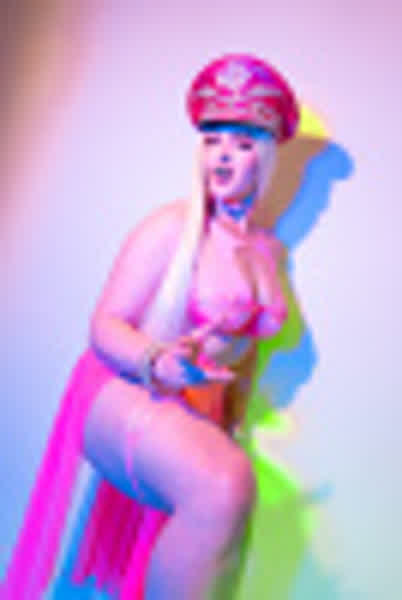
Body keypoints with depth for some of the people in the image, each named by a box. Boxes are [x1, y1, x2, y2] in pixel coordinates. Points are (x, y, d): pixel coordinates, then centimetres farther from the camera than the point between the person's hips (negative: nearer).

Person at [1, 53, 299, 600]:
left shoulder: (269, 251, 9)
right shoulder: (172, 227, -9)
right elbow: (105, 327, -12)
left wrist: (234, 420, 18)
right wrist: (159, 365, -30)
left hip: (199, 416, 7)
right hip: (126, 393, -7)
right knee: (225, 487, -32)